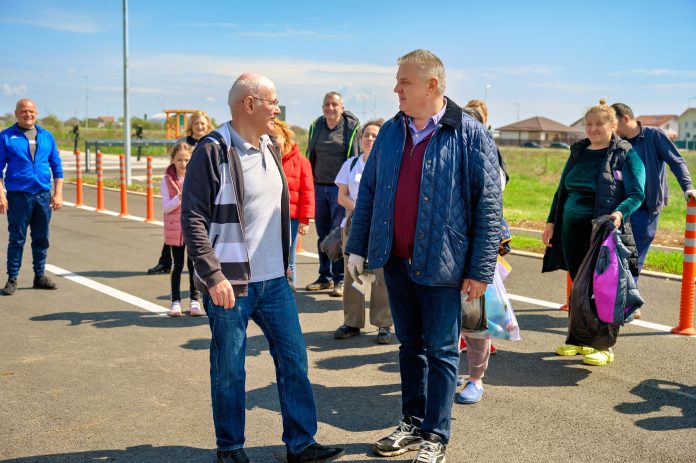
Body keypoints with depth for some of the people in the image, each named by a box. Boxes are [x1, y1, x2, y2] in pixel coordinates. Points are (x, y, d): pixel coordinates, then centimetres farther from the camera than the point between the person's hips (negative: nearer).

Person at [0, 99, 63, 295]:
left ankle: (39, 276, 19)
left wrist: (58, 193, 4)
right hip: (18, 196, -3)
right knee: (16, 239, 1)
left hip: (43, 195, 3)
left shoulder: (47, 136, 10)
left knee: (41, 239, 8)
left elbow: (57, 166, 11)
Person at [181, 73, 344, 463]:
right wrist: (213, 275, -19)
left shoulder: (271, 148, 11)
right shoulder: (213, 151, -11)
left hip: (274, 280, 7)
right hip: (230, 283, -6)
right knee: (229, 369, 5)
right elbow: (193, 219, -13)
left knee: (294, 358, 8)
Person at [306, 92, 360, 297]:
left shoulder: (351, 126, -3)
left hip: (340, 187, -5)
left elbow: (358, 156, -3)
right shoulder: (316, 126, 12)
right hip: (319, 186, 5)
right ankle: (325, 277, 20)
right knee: (323, 234, 10)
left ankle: (340, 280, 2)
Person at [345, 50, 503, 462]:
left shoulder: (470, 135, -9)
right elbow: (368, 192, 12)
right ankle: (412, 423, 31)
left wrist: (481, 270, -12)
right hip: (396, 261, 5)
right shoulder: (390, 132, 7)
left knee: (440, 351, 6)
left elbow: (488, 205, -10)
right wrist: (357, 246, 9)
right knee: (410, 346, 17)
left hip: (441, 264, -5)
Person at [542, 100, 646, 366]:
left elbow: (637, 194, -7)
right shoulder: (578, 152, 14)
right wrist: (551, 222, 15)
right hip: (572, 228, 5)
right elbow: (562, 190, 20)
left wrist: (620, 213, -25)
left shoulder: (626, 155, -2)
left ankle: (603, 346, 7)